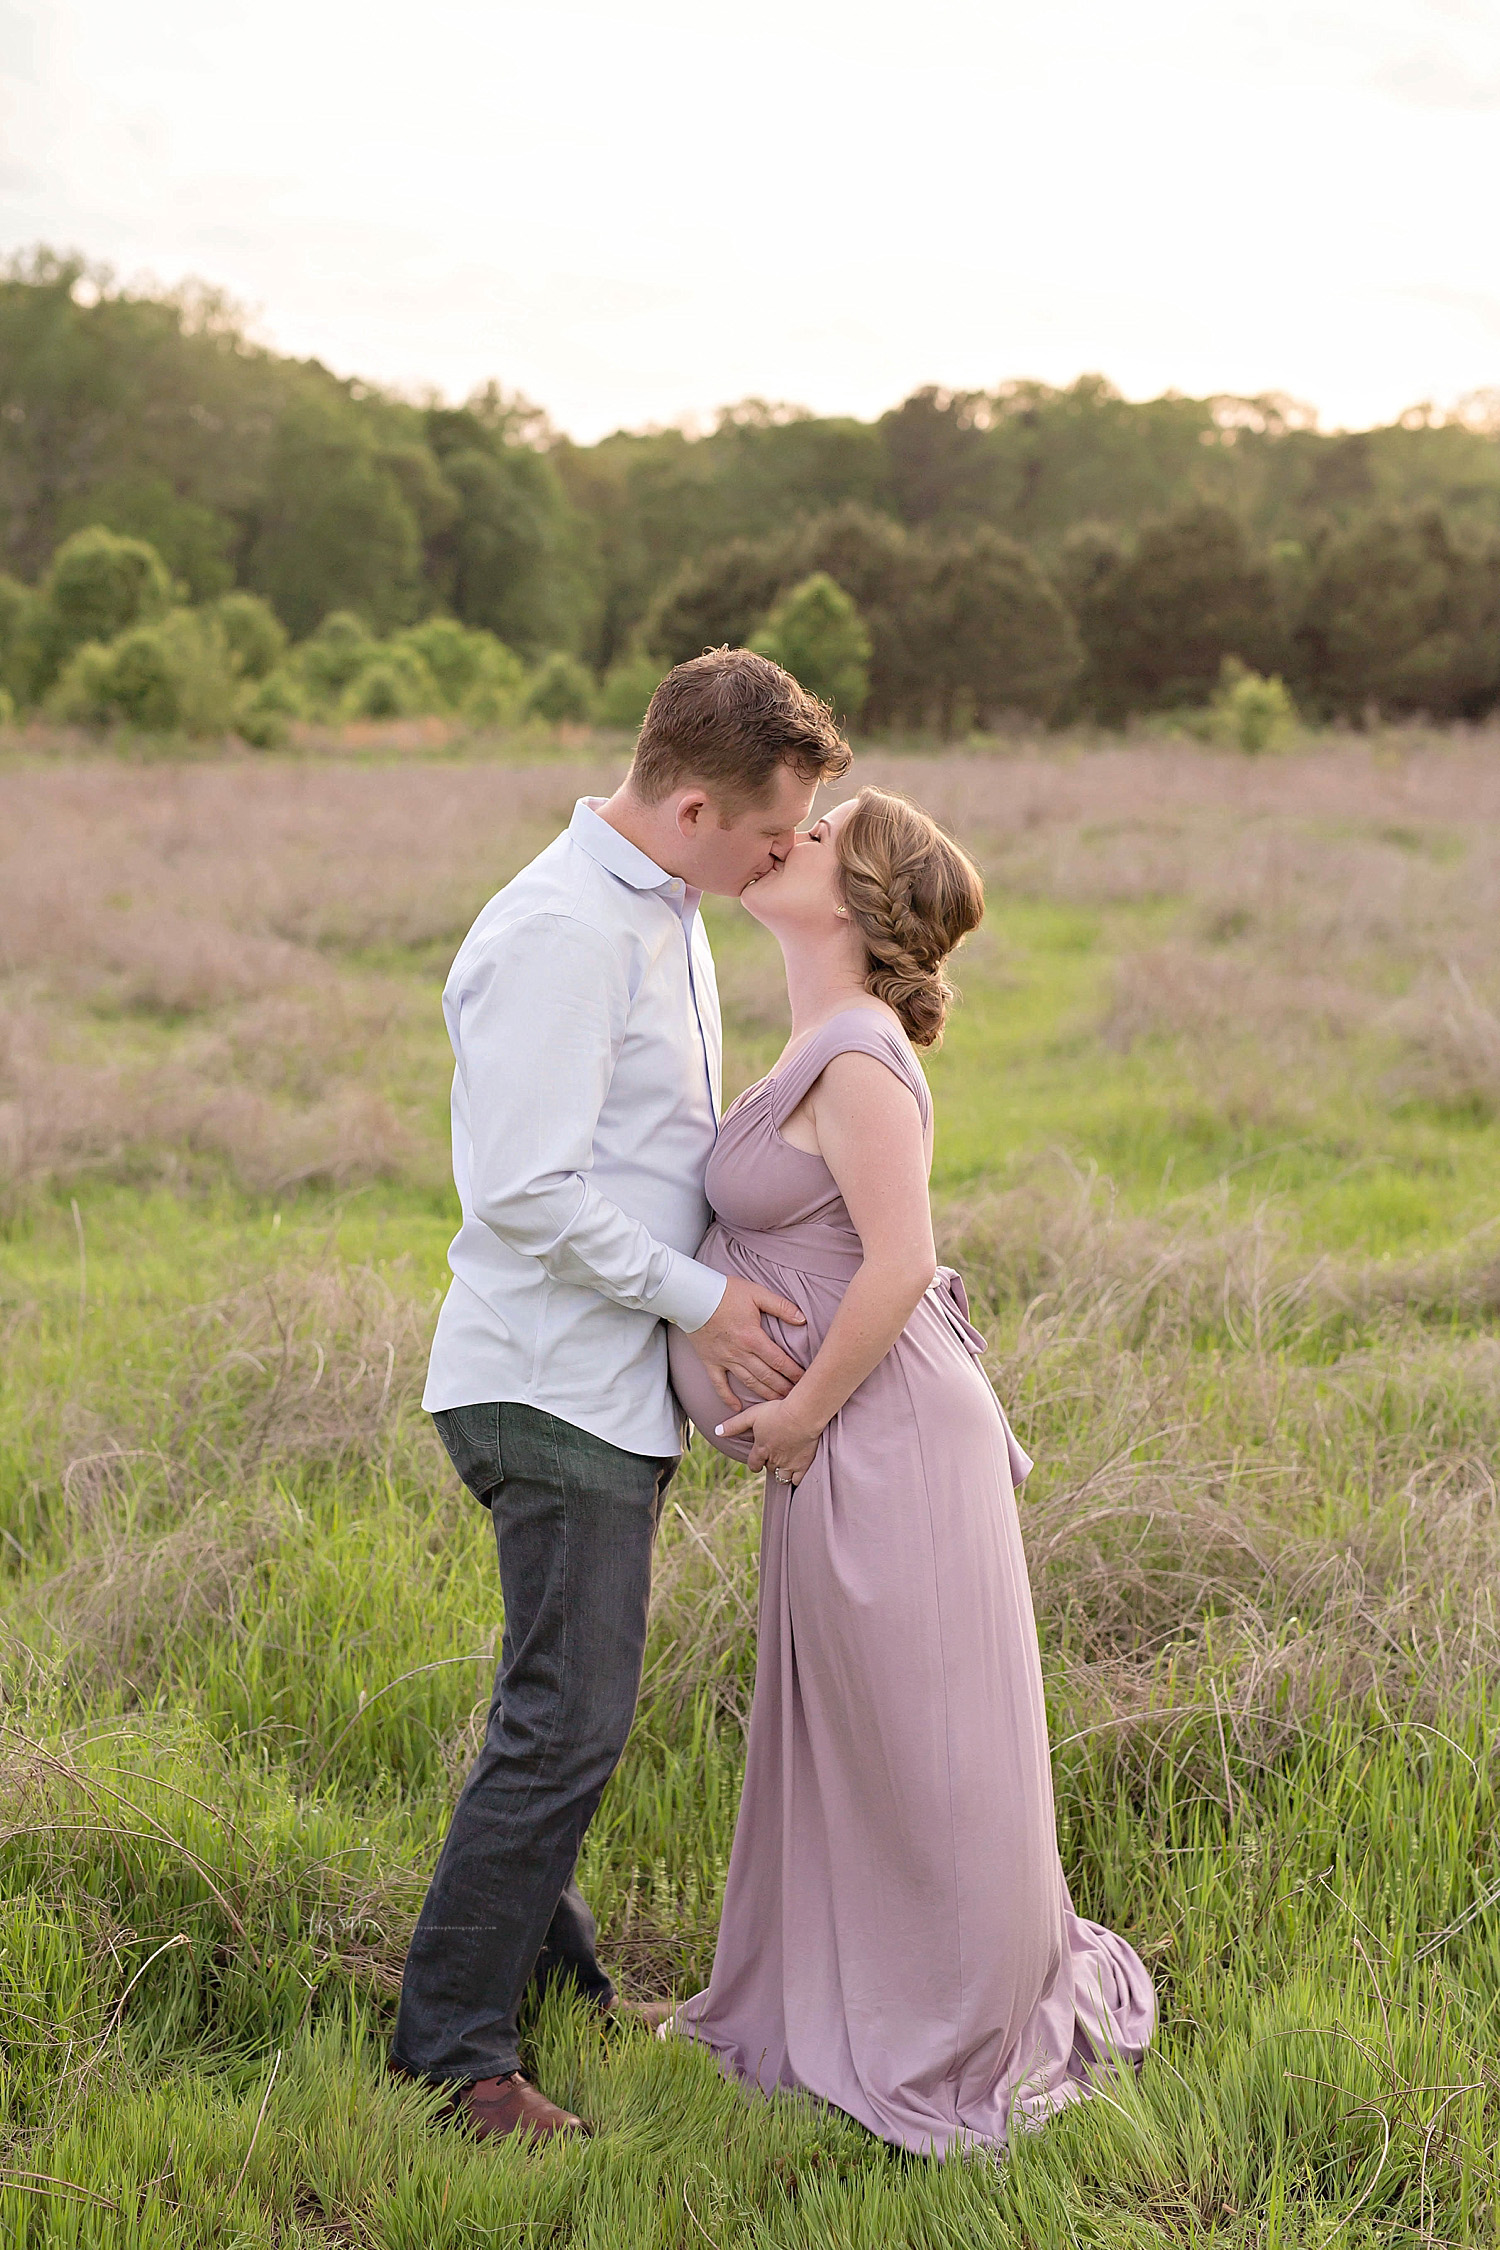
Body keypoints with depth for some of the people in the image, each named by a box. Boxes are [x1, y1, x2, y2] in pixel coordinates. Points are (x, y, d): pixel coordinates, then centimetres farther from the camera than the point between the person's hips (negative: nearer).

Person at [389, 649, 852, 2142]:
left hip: (622, 1377, 10)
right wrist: (699, 1296, -15)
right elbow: (529, 1191, -23)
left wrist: (704, 1302, 10)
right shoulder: (560, 931, -20)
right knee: (569, 1720, -7)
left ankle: (544, 1961, 34)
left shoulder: (665, 913, 13)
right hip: (554, 1387, -10)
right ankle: (449, 2043, 5)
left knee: (567, 1706, 19)